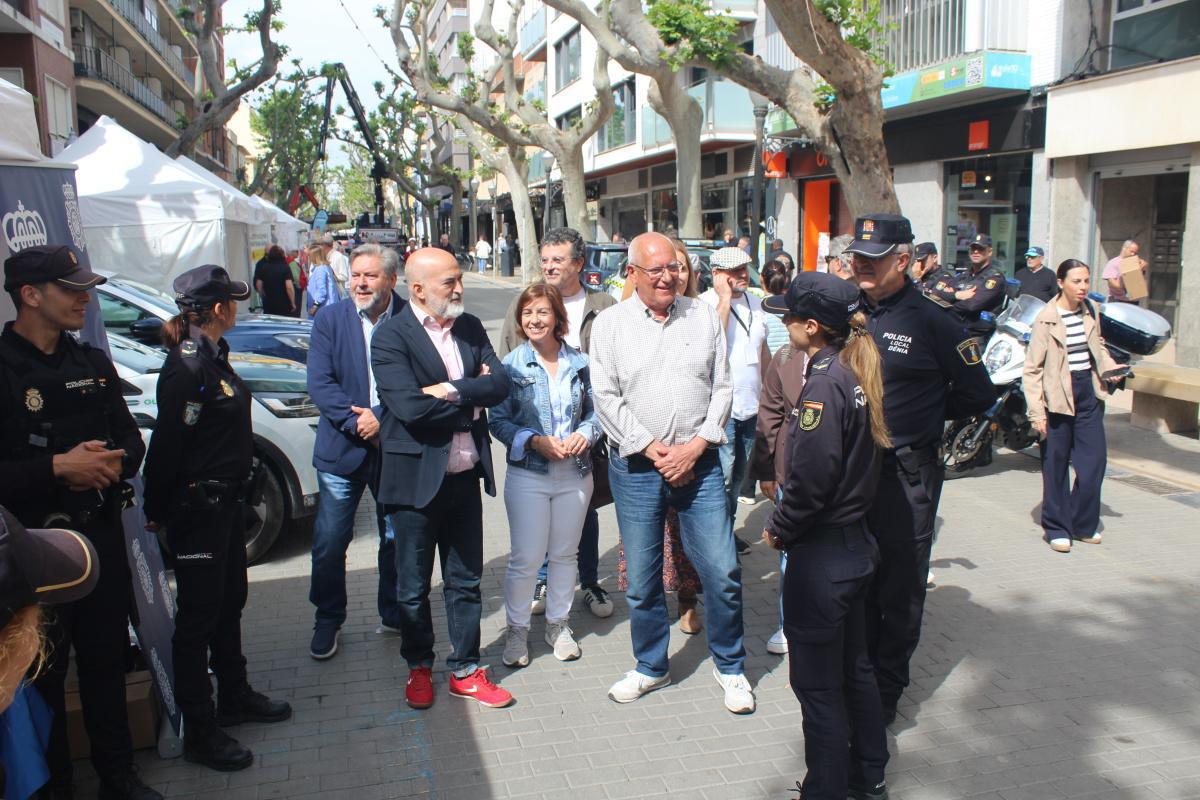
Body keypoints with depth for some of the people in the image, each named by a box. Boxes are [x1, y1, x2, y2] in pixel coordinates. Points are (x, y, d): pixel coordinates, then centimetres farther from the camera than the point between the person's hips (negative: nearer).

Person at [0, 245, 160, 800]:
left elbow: (130, 438, 13)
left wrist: (116, 462, -7)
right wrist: (57, 468, -23)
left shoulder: (93, 363, 10)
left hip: (101, 536, 6)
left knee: (106, 662, 16)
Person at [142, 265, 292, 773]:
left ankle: (234, 697, 38)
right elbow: (167, 444, -21)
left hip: (225, 502, 10)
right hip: (196, 509, -10)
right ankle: (199, 732, 14)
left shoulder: (212, 357, 9)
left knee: (229, 603, 21)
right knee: (199, 616, 1)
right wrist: (158, 512, -14)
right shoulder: (187, 368, -22)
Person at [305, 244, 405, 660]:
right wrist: (358, 424, -16)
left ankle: (394, 615, 32)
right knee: (329, 542, 4)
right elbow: (319, 383, -7)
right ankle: (327, 620, 24)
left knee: (397, 539, 13)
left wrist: (382, 418, -17)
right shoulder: (330, 320, -1)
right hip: (342, 449, 0)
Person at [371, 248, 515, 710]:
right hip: (416, 478, -5)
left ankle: (464, 670, 29)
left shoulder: (470, 327, 5)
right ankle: (419, 668, 33)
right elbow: (411, 407, -24)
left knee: (465, 580, 15)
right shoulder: (391, 336, -12)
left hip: (465, 476, 5)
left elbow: (501, 384, -6)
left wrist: (452, 390, -21)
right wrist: (473, 396, -13)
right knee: (413, 586, 12)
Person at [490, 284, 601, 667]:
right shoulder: (511, 364, -5)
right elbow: (498, 421, -5)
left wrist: (585, 433, -12)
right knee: (525, 559, 2)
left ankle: (558, 624, 33)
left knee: (565, 554, 15)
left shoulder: (580, 362, 1)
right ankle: (516, 629, 22)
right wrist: (536, 441, -18)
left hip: (575, 474, 3)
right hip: (528, 476, -2)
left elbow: (595, 410, 9)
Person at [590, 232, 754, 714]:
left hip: (698, 463, 1)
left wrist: (696, 446, -8)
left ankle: (730, 667, 23)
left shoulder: (704, 316, 5)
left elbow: (722, 389, 4)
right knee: (641, 578, 9)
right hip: (635, 466, 0)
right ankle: (651, 667, 30)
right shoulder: (611, 323, 1)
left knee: (722, 571, 1)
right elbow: (606, 398, -3)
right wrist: (649, 448, -10)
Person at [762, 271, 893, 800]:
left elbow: (810, 478, -25)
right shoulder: (856, 374, 5)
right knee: (853, 667, 22)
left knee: (817, 683, 5)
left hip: (821, 553, -10)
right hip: (855, 542, 10)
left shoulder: (825, 382, -21)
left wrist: (778, 530, -9)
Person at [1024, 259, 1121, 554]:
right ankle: (1057, 527, 17)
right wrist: (1037, 411, -17)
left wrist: (1109, 368, 2)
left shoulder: (1090, 311, 6)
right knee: (1056, 465, 4)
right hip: (1059, 397, -5)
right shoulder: (1046, 320, -12)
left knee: (1094, 460, 4)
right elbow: (1032, 369, -12)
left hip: (1088, 393, 5)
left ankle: (1082, 524, 21)